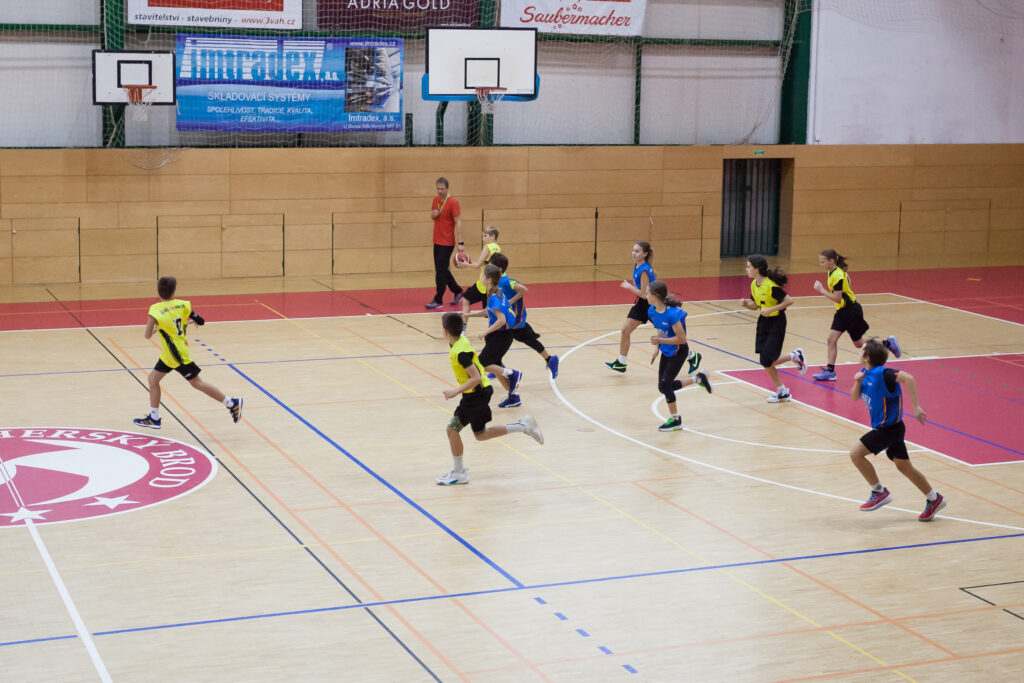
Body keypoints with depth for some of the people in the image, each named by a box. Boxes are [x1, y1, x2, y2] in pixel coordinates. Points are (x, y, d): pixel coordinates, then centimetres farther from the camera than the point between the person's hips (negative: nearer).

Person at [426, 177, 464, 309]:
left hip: (447, 242, -8)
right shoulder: (435, 200, 9)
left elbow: (458, 222, -16)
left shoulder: (453, 202, -13)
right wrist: (433, 215, -4)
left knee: (441, 271, -7)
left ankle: (438, 300, -1)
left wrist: (460, 243, -22)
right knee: (442, 270, 14)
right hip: (437, 241, 8)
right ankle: (458, 291, 30)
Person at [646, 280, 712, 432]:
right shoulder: (652, 311, -5)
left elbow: (682, 339, -26)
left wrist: (660, 340, -28)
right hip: (666, 352, 8)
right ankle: (698, 378, 27)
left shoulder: (672, 314, -29)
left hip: (678, 352, -8)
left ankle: (675, 420, 8)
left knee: (665, 384, -10)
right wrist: (656, 350, -1)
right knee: (663, 387, 9)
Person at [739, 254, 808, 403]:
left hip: (776, 323, -8)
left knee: (767, 361, -12)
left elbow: (789, 301, -21)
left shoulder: (771, 286, -23)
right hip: (763, 322, 8)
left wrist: (771, 309, -24)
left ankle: (795, 356, 14)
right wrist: (746, 304, -8)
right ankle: (782, 392, 16)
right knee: (765, 361, 3)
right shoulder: (754, 285, 1)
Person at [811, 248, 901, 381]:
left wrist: (821, 290, -23)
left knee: (859, 343, 7)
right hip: (842, 311, 9)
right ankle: (830, 371, 1)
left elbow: (837, 299, -25)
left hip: (852, 311, -9)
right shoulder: (831, 272, 2)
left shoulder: (838, 276, -26)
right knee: (832, 339, -1)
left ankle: (888, 343, 25)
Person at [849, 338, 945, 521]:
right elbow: (855, 397, 13)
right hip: (884, 428, 9)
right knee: (904, 466, 16)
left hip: (889, 428, -9)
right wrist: (858, 382, -8)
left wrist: (916, 407, -34)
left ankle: (880, 492, -2)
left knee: (855, 452, -12)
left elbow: (908, 378, -34)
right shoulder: (867, 374, 4)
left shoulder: (882, 373, -22)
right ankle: (934, 499, 28)